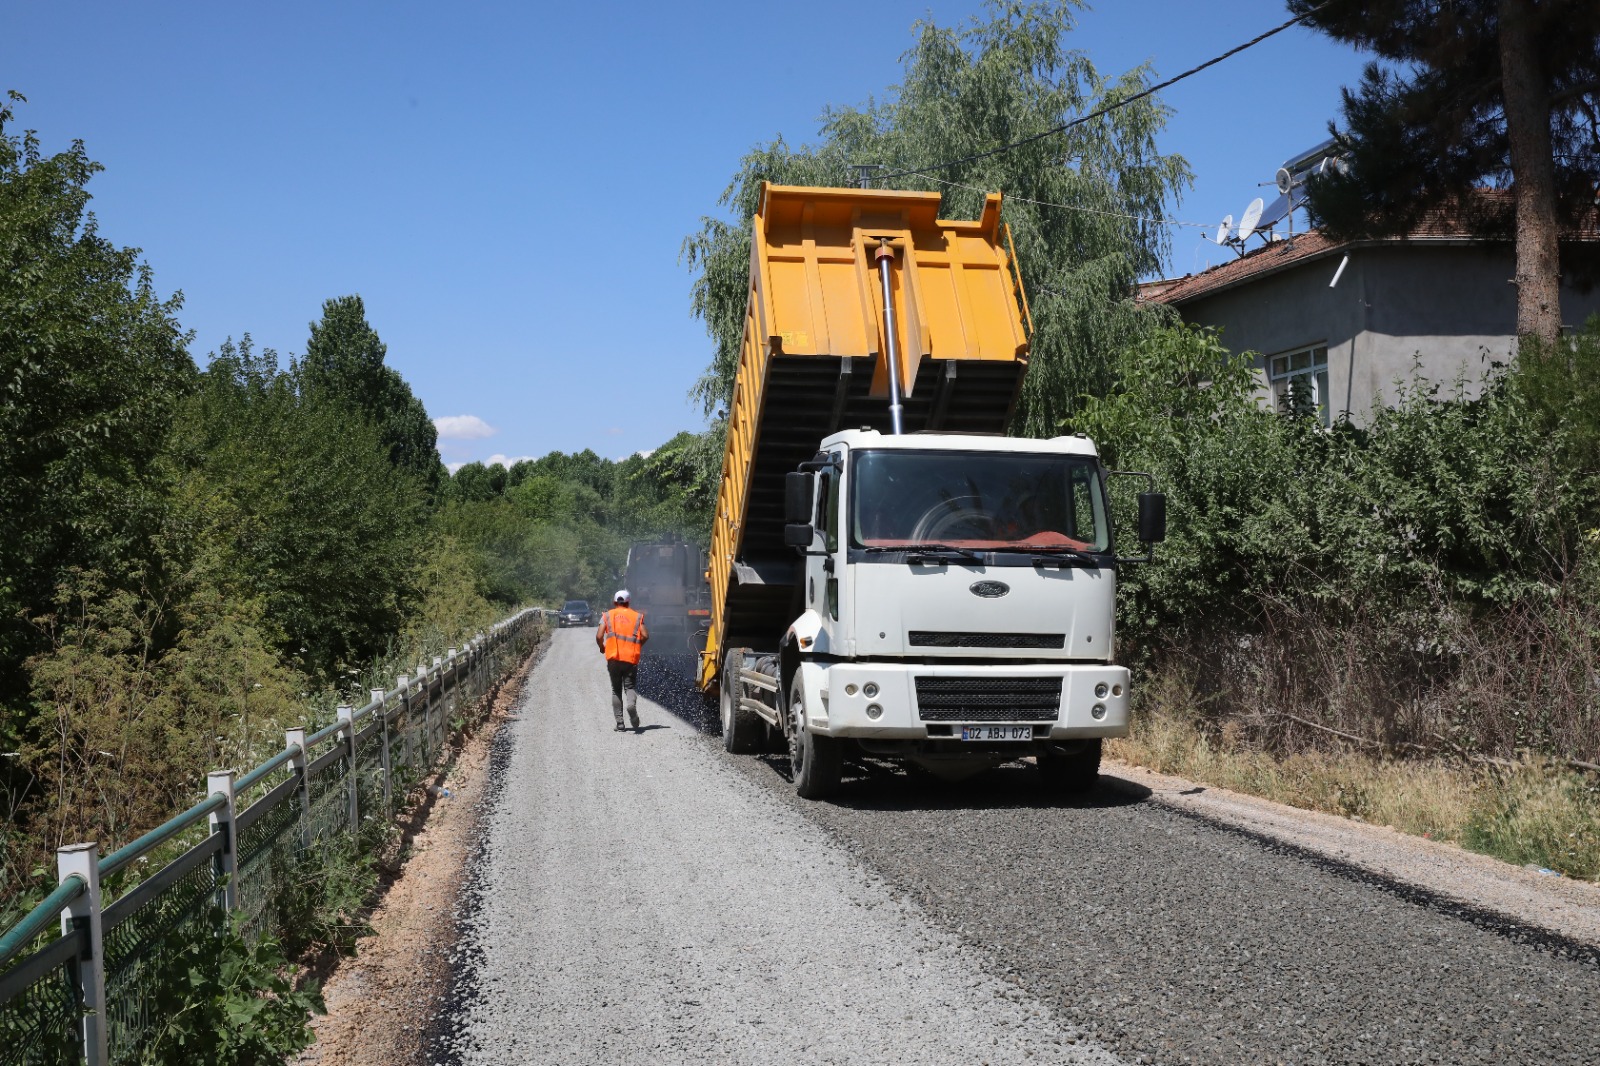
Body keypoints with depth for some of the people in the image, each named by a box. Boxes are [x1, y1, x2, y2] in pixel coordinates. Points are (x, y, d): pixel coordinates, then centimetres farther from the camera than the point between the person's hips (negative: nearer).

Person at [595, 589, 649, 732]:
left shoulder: (607, 616, 8)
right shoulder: (636, 616, 10)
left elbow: (599, 636, -3)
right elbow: (645, 635, -2)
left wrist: (602, 647, 16)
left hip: (613, 657, 0)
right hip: (631, 658, 0)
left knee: (616, 690, 11)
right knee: (630, 687, 5)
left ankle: (620, 723, 6)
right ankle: (632, 704, -29)